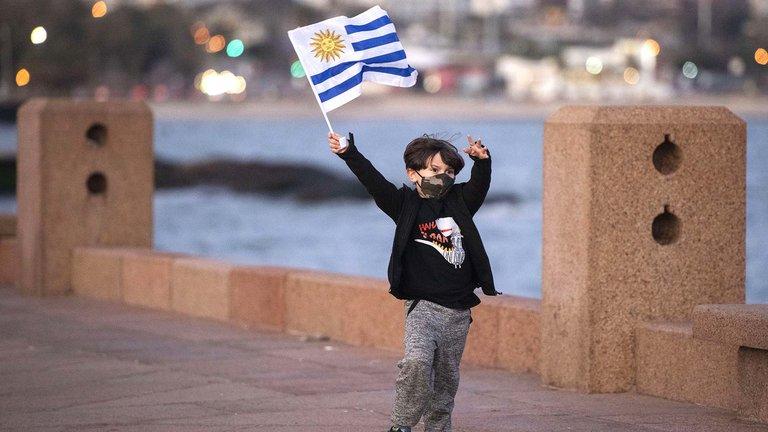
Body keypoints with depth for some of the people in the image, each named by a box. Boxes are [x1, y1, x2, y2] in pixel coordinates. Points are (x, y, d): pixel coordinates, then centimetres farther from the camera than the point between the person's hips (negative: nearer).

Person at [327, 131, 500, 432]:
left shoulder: (460, 202, 10)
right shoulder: (405, 204, 1)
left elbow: (479, 184, -6)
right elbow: (373, 180, -11)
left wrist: (482, 160, -26)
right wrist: (348, 153, -24)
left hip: (458, 312, 4)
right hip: (422, 306, -3)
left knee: (446, 379, 11)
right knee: (416, 362, -23)